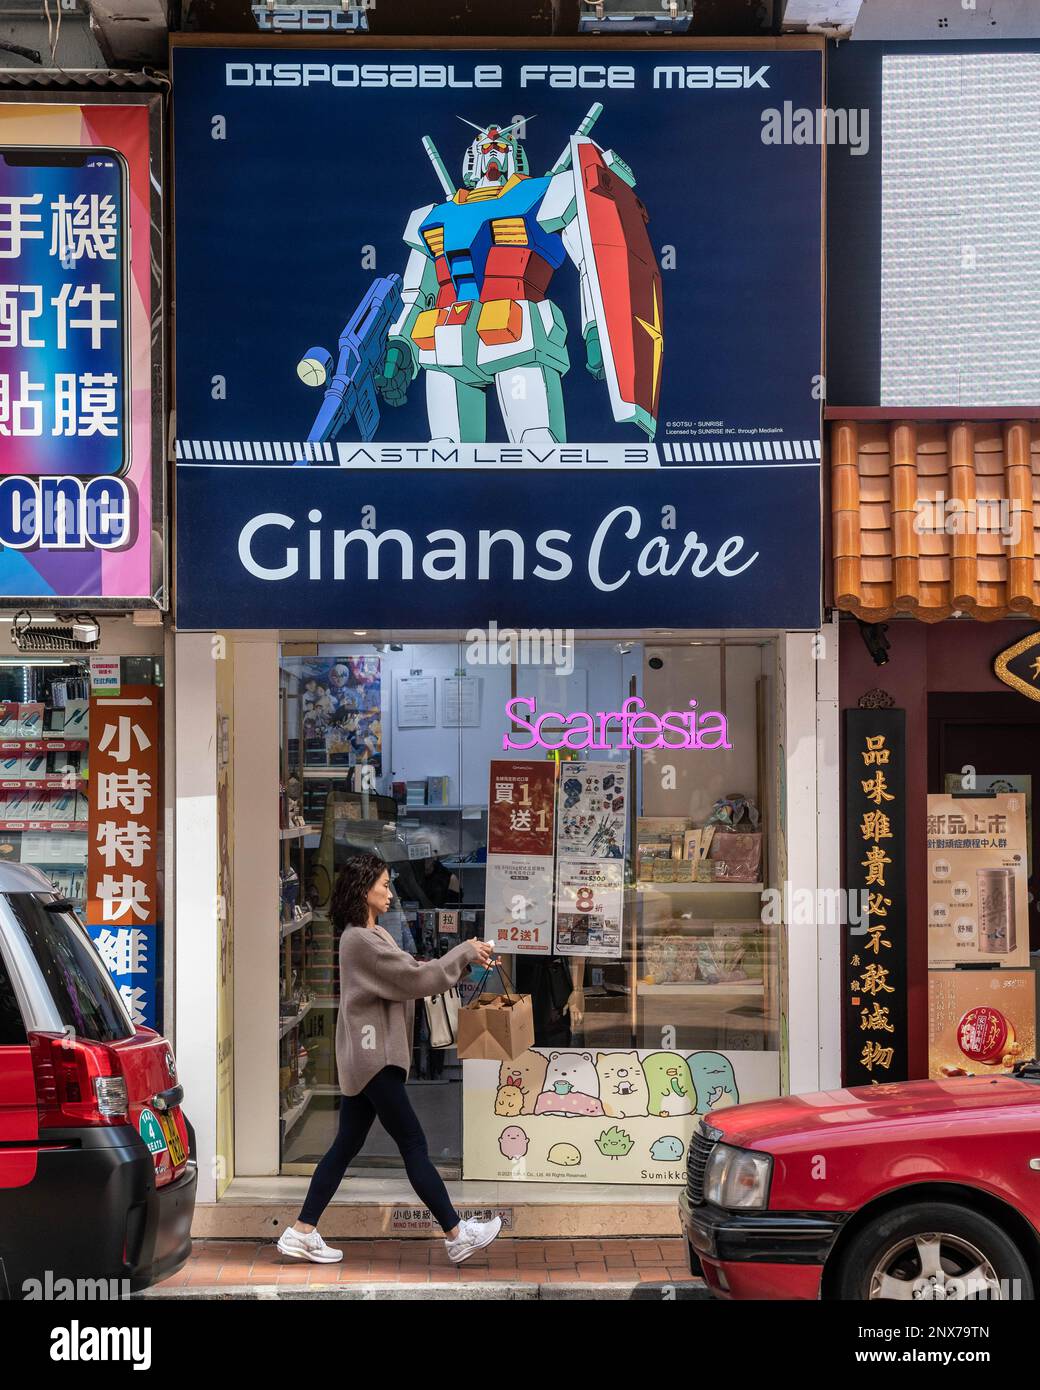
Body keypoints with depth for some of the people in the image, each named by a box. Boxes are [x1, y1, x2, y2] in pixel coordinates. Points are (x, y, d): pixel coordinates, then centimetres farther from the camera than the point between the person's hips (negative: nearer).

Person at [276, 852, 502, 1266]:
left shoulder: (371, 935, 15)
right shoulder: (361, 940, -18)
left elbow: (412, 969, 13)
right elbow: (419, 979, -17)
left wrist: (466, 957, 2)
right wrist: (465, 952, -6)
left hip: (365, 1057, 10)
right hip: (373, 1057, -10)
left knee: (346, 1145, 11)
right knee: (414, 1145, -3)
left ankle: (302, 1233, 13)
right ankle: (456, 1236, 4)